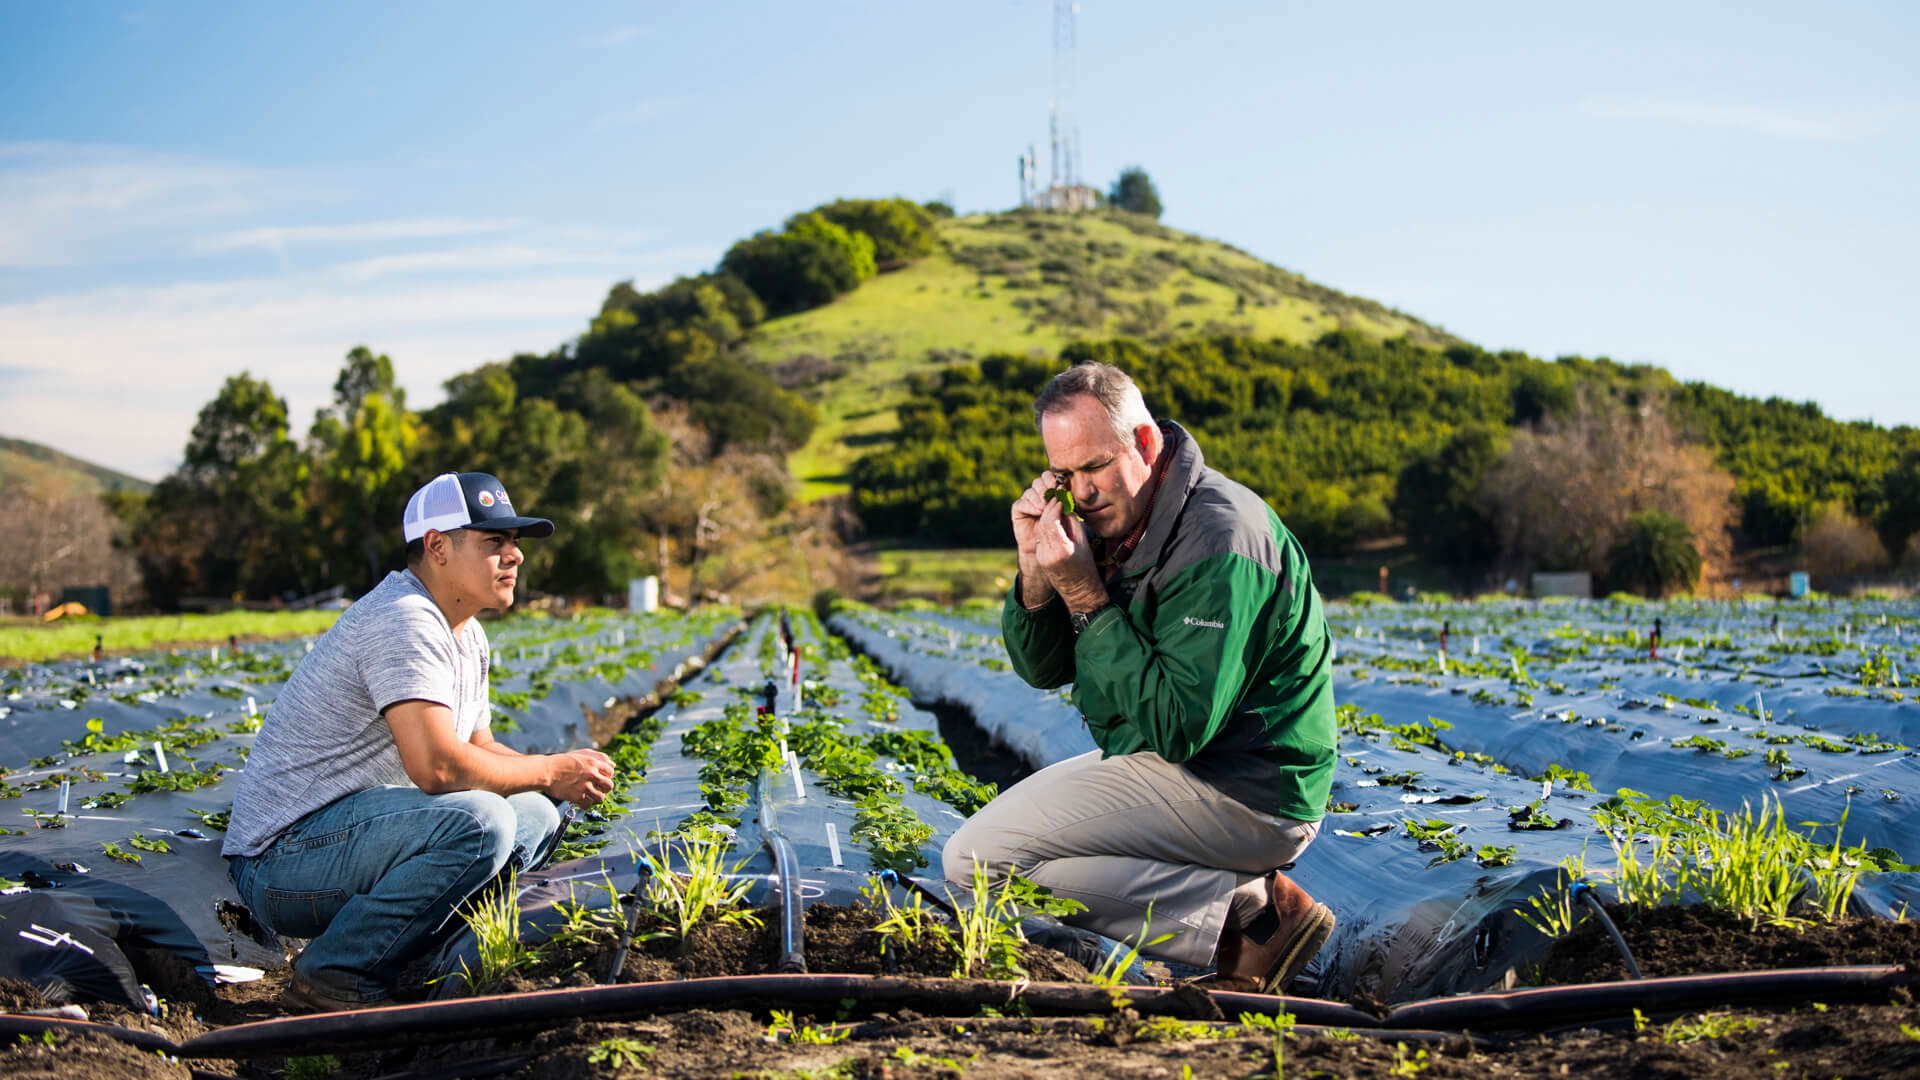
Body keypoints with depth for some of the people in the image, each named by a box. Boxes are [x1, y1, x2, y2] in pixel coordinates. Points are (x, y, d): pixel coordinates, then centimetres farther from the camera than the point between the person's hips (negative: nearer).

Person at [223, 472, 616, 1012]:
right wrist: (551, 772, -15)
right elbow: (436, 765, -29)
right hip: (284, 859, -10)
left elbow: (478, 751, 18)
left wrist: (564, 772, -2)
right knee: (479, 821, -30)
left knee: (534, 814, 7)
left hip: (346, 832, 10)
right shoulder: (402, 621, -19)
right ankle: (332, 976, -16)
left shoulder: (467, 637, 14)